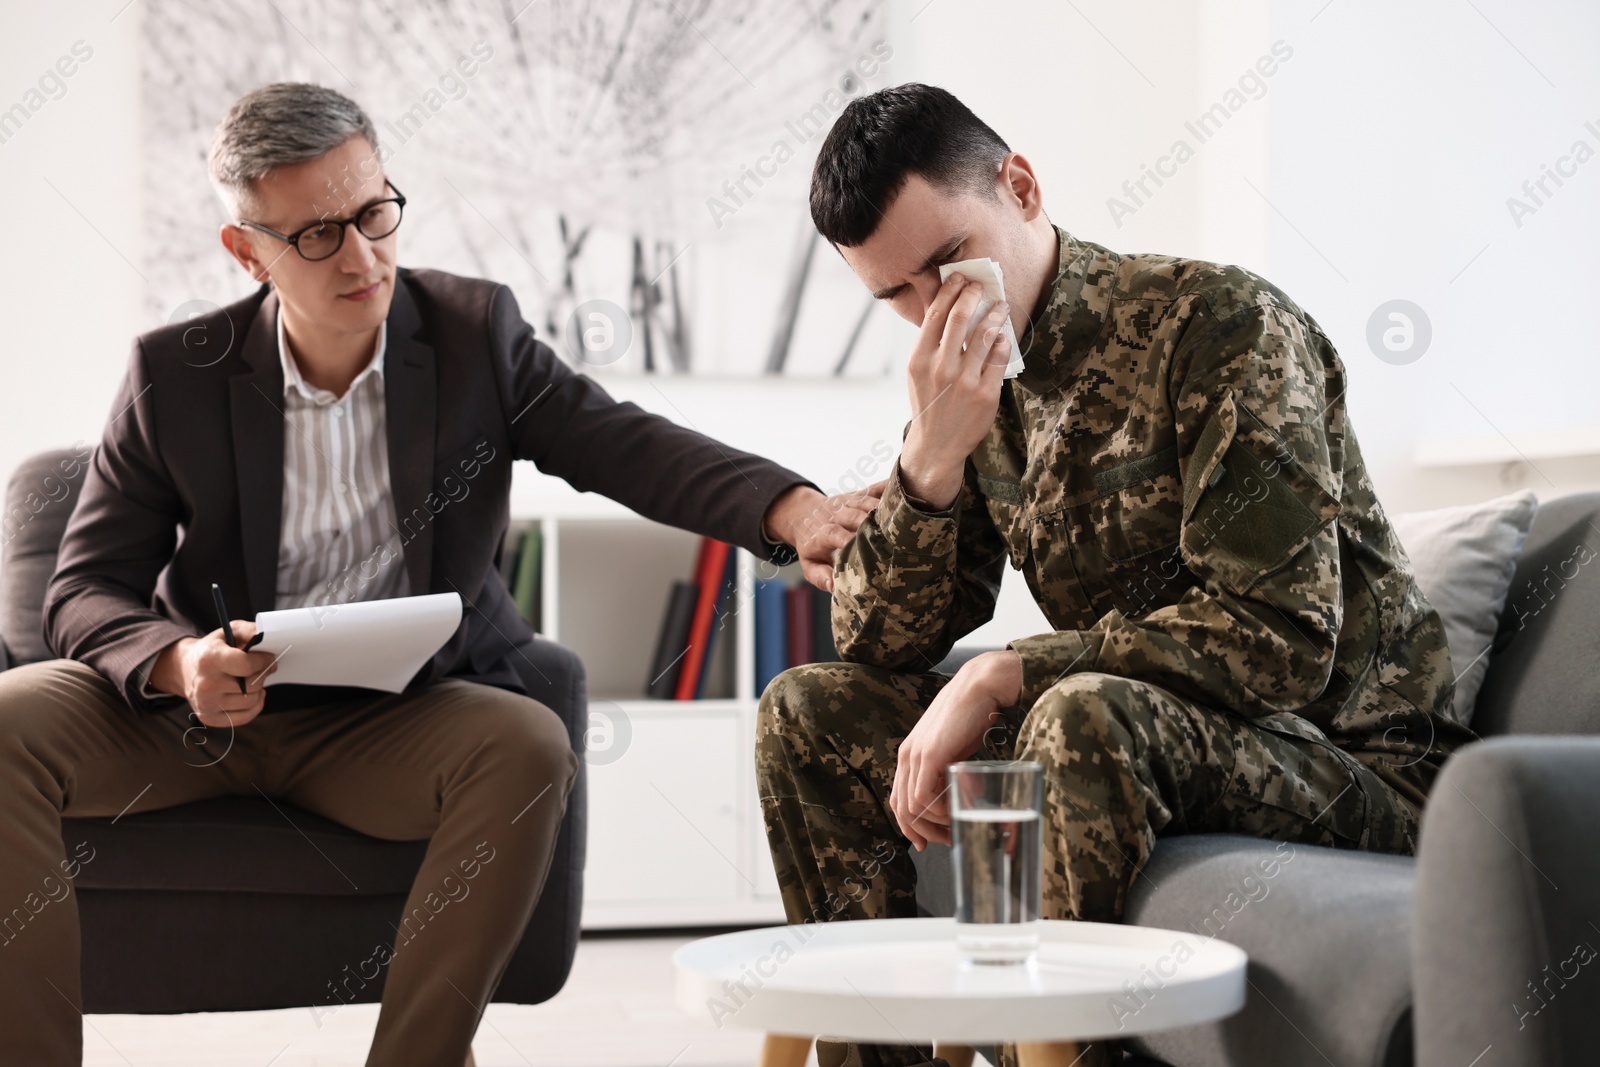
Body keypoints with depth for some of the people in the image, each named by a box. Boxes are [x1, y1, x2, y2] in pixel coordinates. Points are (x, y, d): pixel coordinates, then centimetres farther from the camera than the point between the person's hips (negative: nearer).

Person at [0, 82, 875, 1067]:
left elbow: (628, 447, -10)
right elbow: (86, 591, -1)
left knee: (529, 747, -32)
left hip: (395, 716, 0)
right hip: (198, 706, 1)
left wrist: (793, 510, -29)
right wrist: (178, 662, -25)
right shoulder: (175, 374, -1)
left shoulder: (475, 331, 0)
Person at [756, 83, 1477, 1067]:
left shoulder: (1220, 323, -15)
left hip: (1351, 764, -7)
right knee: (811, 713, 0)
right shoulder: (976, 381, 6)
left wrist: (1000, 677, -22)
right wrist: (933, 456, -15)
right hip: (1123, 749, 7)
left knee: (1083, 718, -36)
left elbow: (1280, 640, -23)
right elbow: (878, 646, 2)